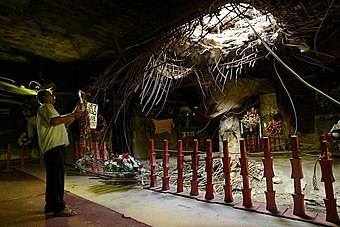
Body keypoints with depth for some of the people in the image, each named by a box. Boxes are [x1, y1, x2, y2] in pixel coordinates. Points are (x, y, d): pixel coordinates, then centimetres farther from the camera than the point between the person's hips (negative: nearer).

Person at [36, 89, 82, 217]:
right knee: (57, 175, -11)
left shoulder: (49, 108, 30)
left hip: (57, 146, 11)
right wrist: (73, 115, -15)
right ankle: (59, 207, -7)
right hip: (53, 146, -11)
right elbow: (55, 121, -21)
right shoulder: (45, 107, -2)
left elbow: (64, 124, 27)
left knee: (53, 177, 13)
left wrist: (74, 116, 19)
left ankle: (51, 206, 22)